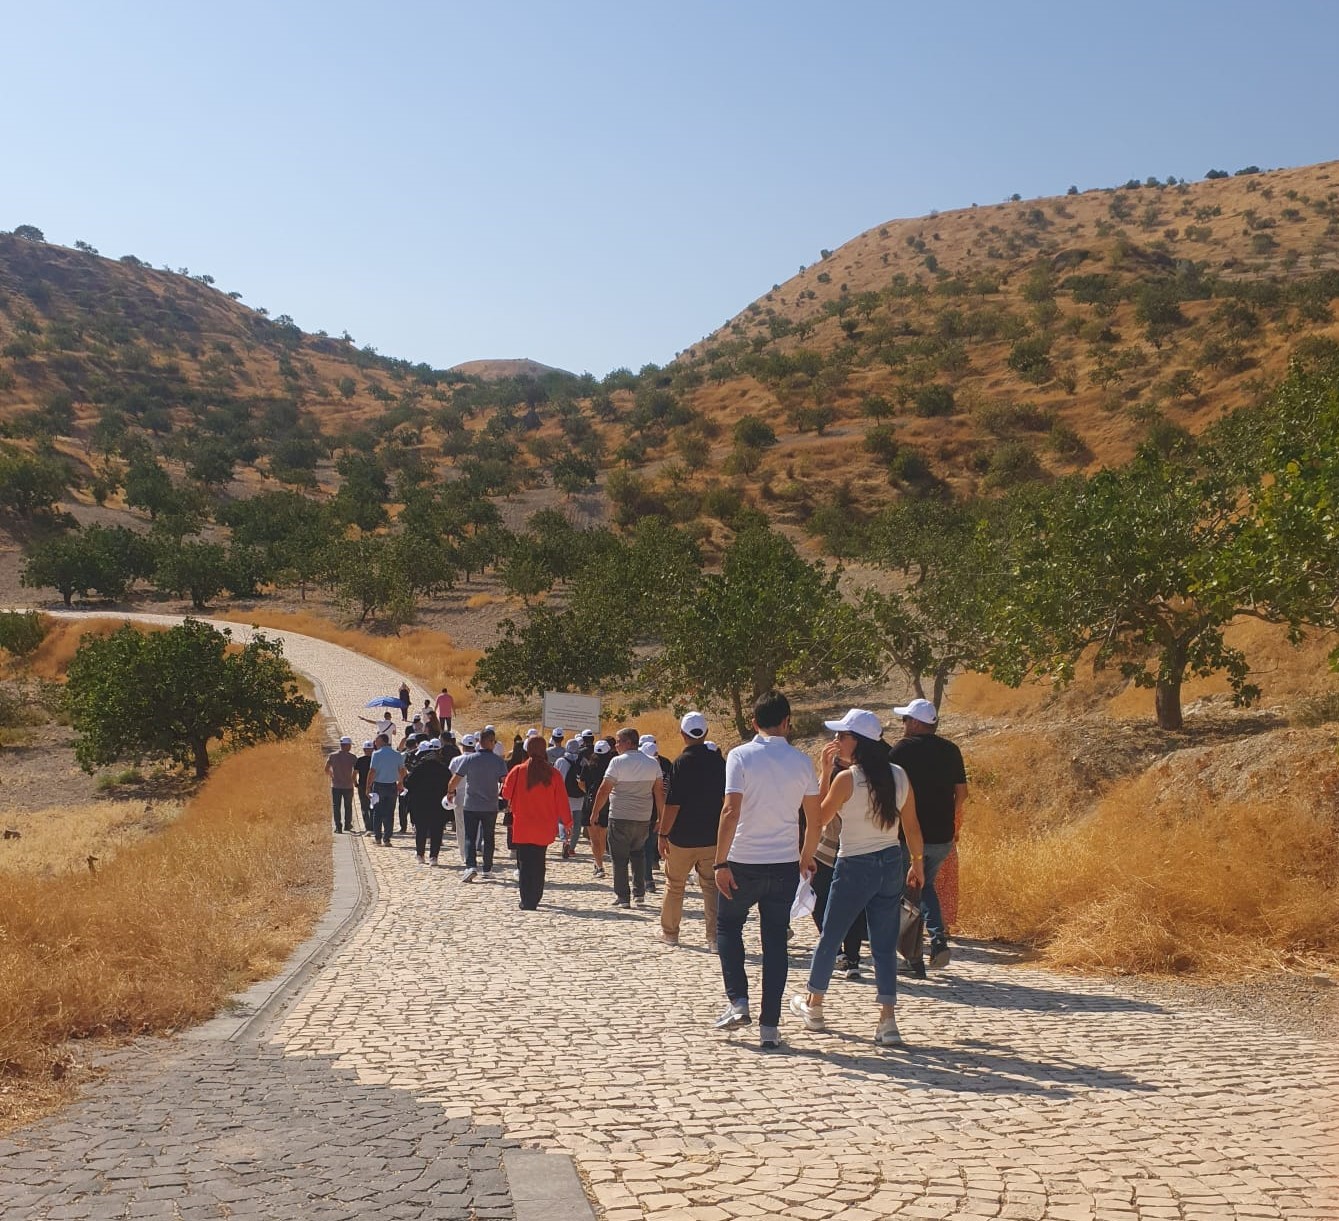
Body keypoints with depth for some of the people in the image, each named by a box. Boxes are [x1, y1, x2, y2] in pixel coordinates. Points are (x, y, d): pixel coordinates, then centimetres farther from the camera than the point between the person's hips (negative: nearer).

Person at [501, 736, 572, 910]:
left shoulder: (518, 771, -8)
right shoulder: (553, 774, -6)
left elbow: (506, 794, 4)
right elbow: (561, 800, -1)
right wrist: (567, 822, 9)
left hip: (522, 826, -1)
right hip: (544, 828, 1)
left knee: (525, 864, 3)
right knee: (538, 864, 15)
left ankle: (527, 902, -4)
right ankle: (534, 899, 18)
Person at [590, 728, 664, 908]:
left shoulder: (618, 762, -11)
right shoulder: (653, 764, 3)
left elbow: (604, 790, -11)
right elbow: (659, 792, 6)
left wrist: (595, 812, -1)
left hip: (620, 818, -4)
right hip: (644, 818, 4)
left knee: (620, 858, 5)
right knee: (638, 855, 19)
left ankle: (622, 897, 6)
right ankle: (640, 894, 13)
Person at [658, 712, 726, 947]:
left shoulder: (682, 762, -13)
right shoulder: (718, 761, 0)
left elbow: (673, 804, -16)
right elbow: (726, 798, 8)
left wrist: (663, 834, -7)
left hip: (683, 837, -3)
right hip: (712, 836, 3)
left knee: (674, 885, 12)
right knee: (711, 885, 8)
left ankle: (669, 933, 22)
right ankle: (715, 935, 1)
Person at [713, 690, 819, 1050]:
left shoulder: (741, 756, -9)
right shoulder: (801, 762, 2)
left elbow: (731, 811, -16)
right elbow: (814, 816, 7)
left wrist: (721, 862, -13)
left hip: (744, 862, -2)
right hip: (785, 863, 3)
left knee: (728, 926, 19)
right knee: (775, 941, 9)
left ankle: (738, 1001, 7)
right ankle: (770, 1026, 7)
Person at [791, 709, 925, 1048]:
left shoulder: (846, 778, -15)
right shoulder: (899, 776, 1)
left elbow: (820, 819, -4)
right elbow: (911, 827, 8)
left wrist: (825, 774, -3)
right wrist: (917, 863, 21)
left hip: (855, 868, -5)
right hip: (892, 866, 5)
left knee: (829, 938, 15)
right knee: (885, 946, 9)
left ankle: (813, 1007, 31)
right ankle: (888, 1022, 1)